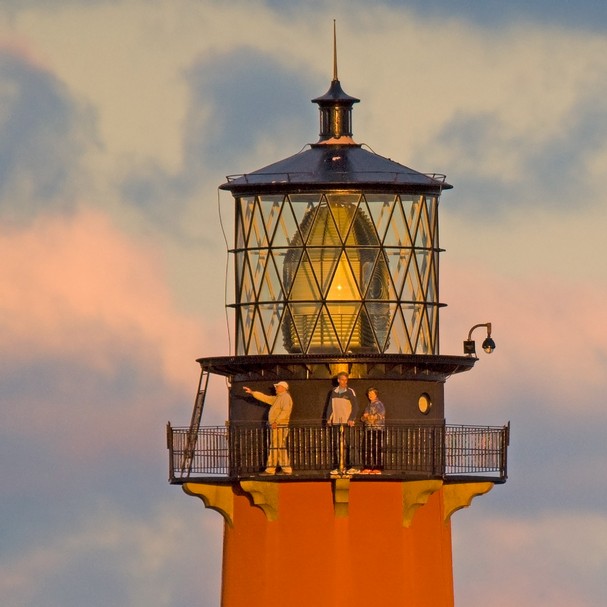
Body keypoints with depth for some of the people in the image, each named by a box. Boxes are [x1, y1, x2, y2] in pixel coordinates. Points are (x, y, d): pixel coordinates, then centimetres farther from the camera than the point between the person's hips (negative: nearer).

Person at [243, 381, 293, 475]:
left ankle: (286, 469, -13)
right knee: (273, 448, 8)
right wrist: (252, 392, 27)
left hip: (280, 426, -10)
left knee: (280, 447, -12)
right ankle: (270, 470, 8)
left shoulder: (286, 397, -8)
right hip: (275, 426, 10)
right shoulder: (277, 398, 22)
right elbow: (264, 398, 28)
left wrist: (276, 422, -24)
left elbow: (286, 411, -21)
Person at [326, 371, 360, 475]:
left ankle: (353, 466, -6)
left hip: (348, 422, -5)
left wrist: (351, 419, -15)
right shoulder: (334, 392, 13)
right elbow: (330, 406, 18)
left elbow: (355, 407, -4)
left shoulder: (350, 392, -1)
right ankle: (340, 466, 9)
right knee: (339, 445, 6)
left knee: (350, 445, -7)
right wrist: (329, 418, 7)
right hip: (337, 422, 5)